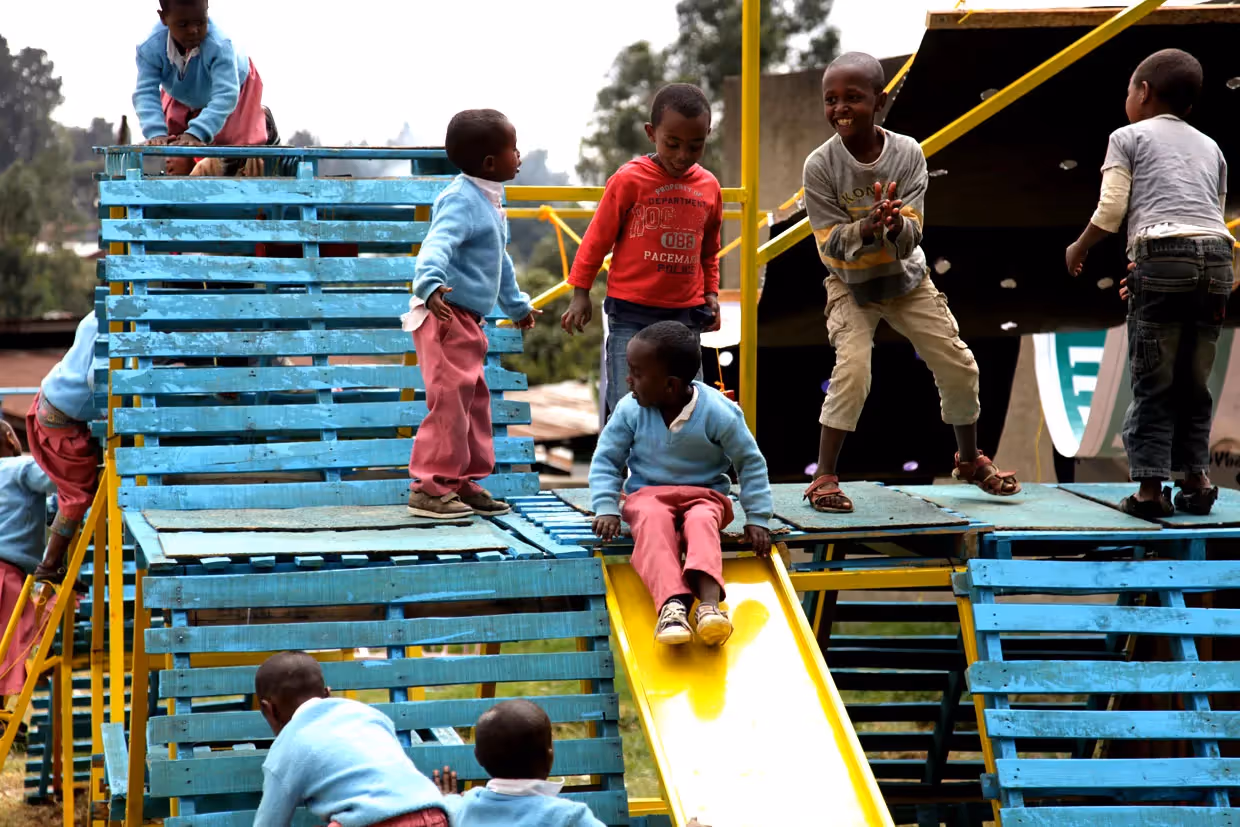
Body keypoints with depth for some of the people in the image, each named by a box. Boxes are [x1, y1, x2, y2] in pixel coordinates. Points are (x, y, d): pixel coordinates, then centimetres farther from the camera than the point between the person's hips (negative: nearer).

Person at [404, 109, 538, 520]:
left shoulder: (488, 201, 16)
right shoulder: (462, 201, -17)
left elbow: (500, 260, 31)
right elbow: (437, 245, -34)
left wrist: (517, 304, 43)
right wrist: (430, 284, -54)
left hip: (468, 320, 11)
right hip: (445, 315, -11)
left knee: (475, 400, 15)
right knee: (450, 400, -13)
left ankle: (464, 482, 23)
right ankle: (430, 488, -10)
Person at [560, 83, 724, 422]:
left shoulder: (708, 187, 7)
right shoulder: (629, 180, -7)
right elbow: (597, 238, 0)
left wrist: (711, 293, 14)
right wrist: (581, 293, 1)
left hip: (685, 313, 4)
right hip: (631, 312, -4)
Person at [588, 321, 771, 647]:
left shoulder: (718, 412, -13)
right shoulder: (630, 410, -7)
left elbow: (751, 463, -3)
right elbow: (606, 460, 1)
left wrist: (757, 518, -6)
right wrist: (606, 508, -13)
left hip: (705, 495, -1)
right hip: (648, 494, 1)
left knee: (702, 520, -37)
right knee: (654, 519, -36)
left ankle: (709, 599, -62)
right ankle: (671, 602, -59)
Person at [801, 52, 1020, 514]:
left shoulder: (907, 154, -16)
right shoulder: (821, 165, -20)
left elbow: (910, 240, -20)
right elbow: (830, 244, -20)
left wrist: (896, 225, -43)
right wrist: (868, 228, -39)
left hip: (907, 279, 2)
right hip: (850, 285, -2)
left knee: (959, 366, 3)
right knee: (853, 369, -22)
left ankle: (970, 460, 27)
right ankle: (824, 476, -11)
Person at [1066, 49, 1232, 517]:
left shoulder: (1129, 137, 12)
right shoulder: (1210, 148, 27)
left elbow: (1110, 212, 2)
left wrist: (1078, 249, 21)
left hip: (1163, 255, -4)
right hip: (1216, 260, 4)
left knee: (1152, 383, -1)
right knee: (1194, 382, 14)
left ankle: (1150, 486, -5)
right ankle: (1196, 475, 8)